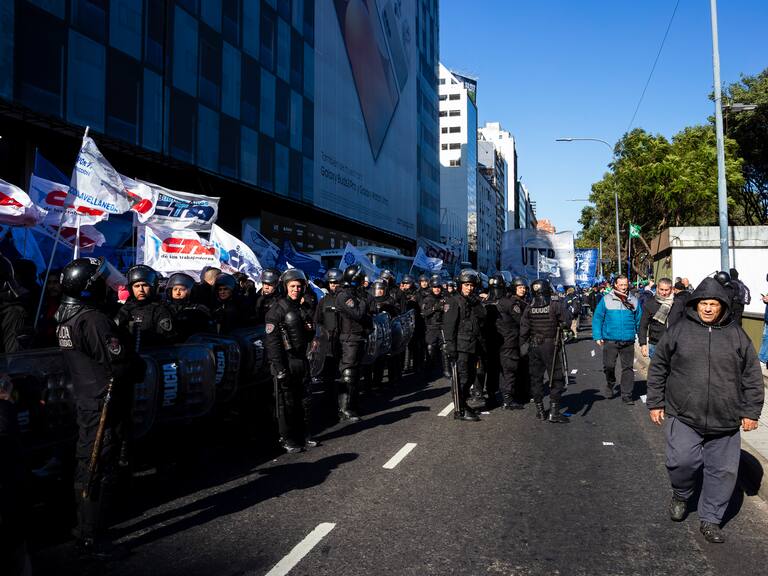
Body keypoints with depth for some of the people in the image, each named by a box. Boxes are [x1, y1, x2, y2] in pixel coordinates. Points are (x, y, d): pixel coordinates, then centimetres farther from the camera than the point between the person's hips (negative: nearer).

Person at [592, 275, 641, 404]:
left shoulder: (634, 301, 7)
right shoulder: (606, 299, 0)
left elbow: (639, 320, 11)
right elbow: (597, 318, 1)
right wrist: (597, 336, -4)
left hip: (628, 341, 2)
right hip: (610, 341, -1)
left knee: (628, 368, 3)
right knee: (609, 366, 1)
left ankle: (627, 395, 10)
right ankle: (610, 385, 29)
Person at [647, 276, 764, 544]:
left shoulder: (736, 335, 5)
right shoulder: (679, 331, 1)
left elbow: (752, 376, 10)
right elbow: (657, 368, 7)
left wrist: (751, 412, 7)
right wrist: (655, 403, 6)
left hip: (725, 421, 2)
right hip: (683, 416, -2)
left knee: (723, 471, 6)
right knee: (683, 461, -12)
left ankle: (710, 519, 23)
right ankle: (681, 496, 21)